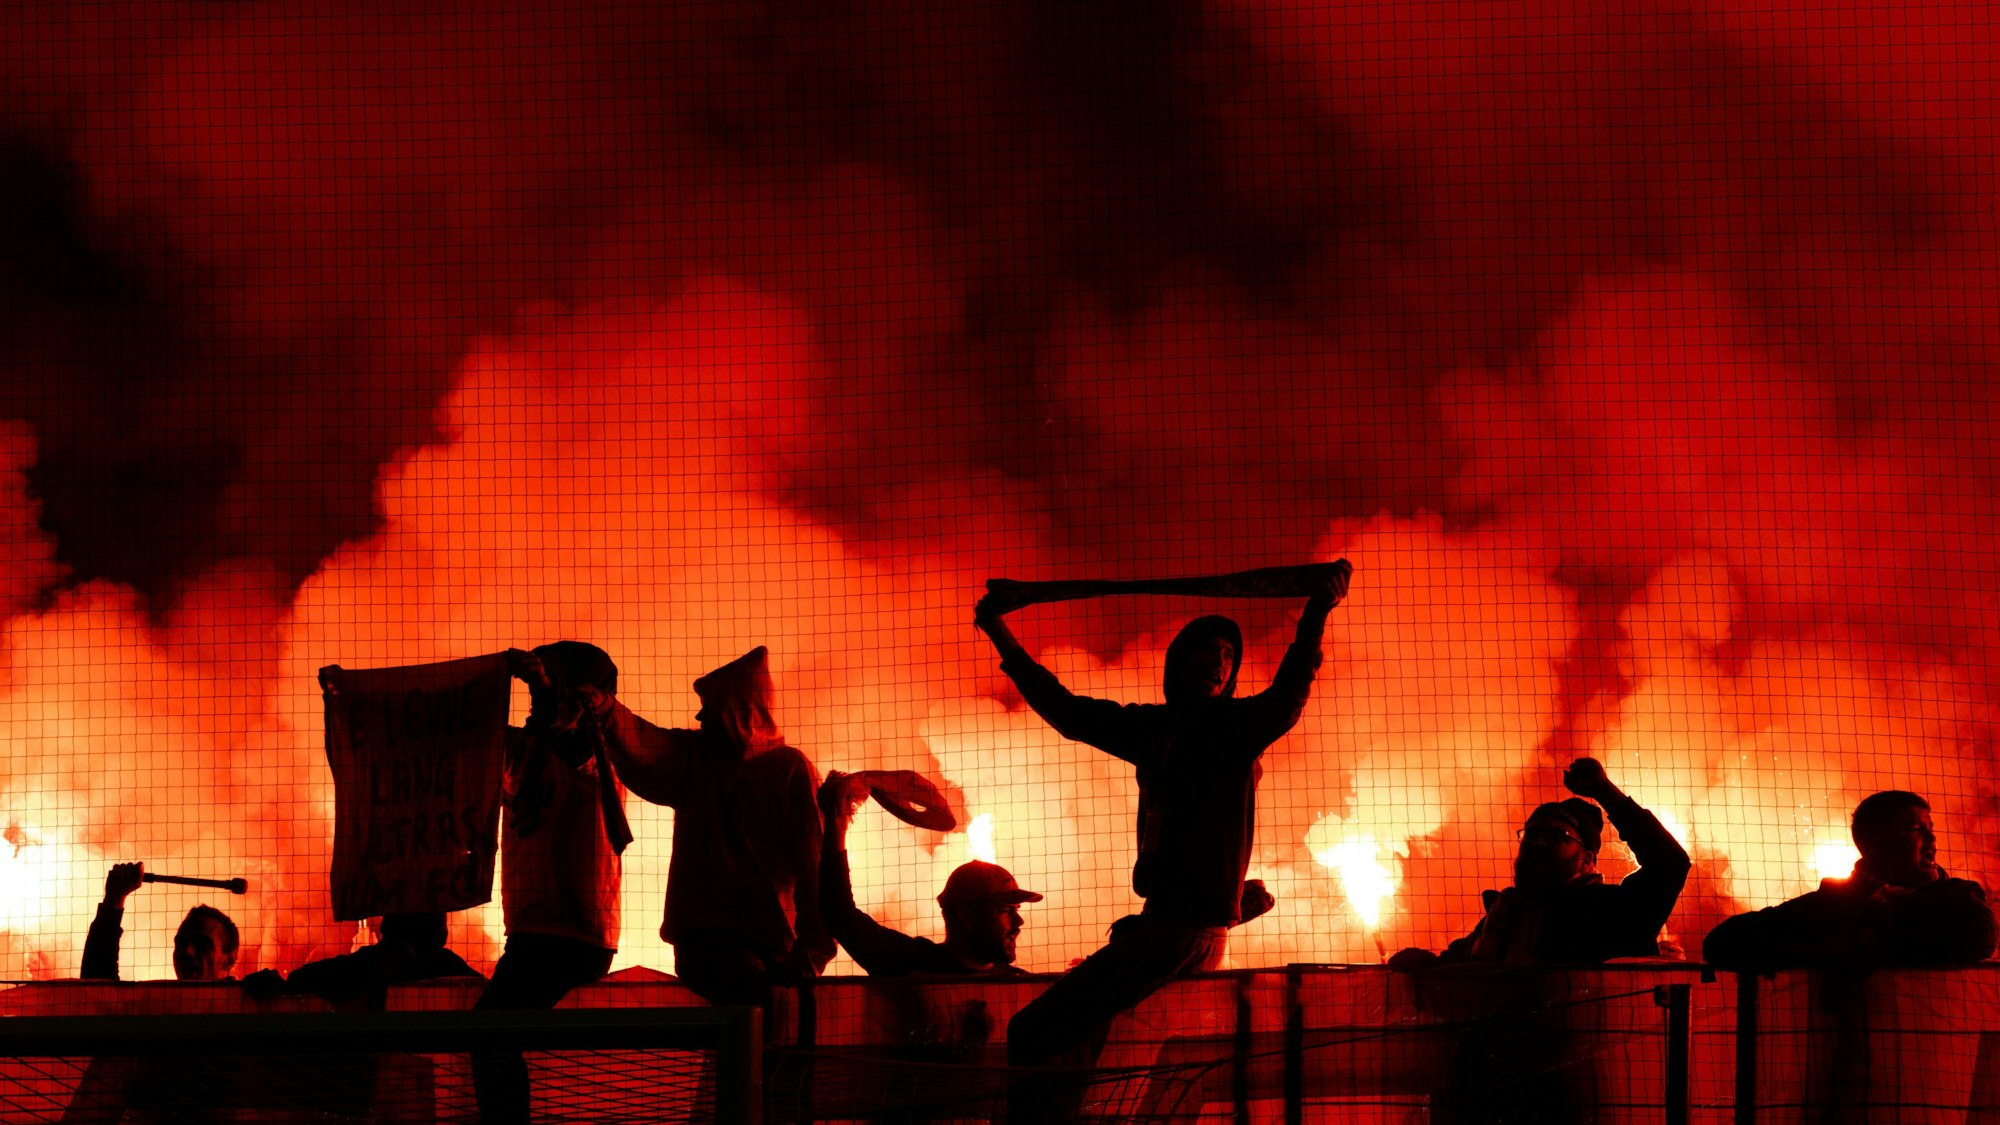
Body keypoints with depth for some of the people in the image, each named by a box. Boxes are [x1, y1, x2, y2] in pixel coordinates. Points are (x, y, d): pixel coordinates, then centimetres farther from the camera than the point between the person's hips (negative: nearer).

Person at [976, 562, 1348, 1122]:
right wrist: (1002, 637, 26)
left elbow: (1287, 698, -25)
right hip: (1165, 923, 8)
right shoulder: (1155, 728, 16)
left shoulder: (1237, 724, -4)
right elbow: (1067, 711, 25)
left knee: (1035, 1032, -14)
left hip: (1188, 926, -8)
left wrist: (1317, 614, -37)